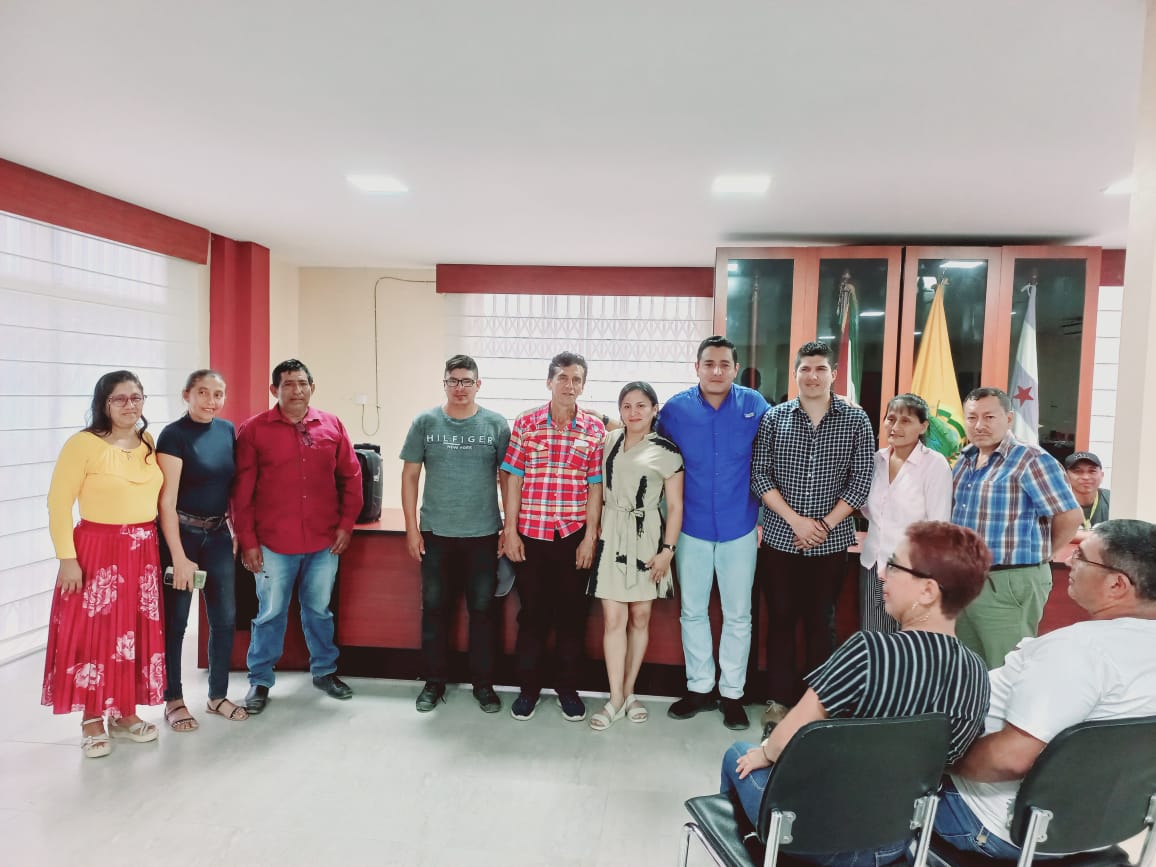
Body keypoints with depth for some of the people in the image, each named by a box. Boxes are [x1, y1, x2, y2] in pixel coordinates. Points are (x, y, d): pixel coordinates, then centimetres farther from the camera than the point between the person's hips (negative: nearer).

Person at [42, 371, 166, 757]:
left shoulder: (150, 444, 7)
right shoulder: (83, 444, -10)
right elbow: (58, 504, -10)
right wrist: (67, 558, -14)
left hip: (143, 552, 5)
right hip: (97, 551, -5)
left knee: (137, 632, 11)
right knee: (93, 632, 3)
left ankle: (124, 713, 26)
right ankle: (92, 720, 18)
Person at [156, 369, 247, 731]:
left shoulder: (227, 430, 4)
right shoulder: (174, 435, -13)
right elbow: (166, 500, -16)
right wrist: (179, 556, -19)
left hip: (218, 534, 6)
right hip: (181, 534, -5)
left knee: (225, 618, 9)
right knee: (175, 620, 6)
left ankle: (217, 695, 25)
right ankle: (173, 700, 21)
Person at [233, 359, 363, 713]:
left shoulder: (332, 426, 3)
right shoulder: (254, 430, -4)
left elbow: (351, 477, 7)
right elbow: (242, 490, -4)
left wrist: (346, 523, 2)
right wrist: (247, 540, -5)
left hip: (324, 541, 2)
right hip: (274, 543, -2)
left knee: (319, 610, 16)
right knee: (271, 614, 10)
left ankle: (325, 671, 34)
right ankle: (260, 681, 27)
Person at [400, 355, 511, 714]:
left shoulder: (496, 424, -1)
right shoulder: (425, 422, 0)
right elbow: (409, 476, 3)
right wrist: (411, 528, -1)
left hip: (483, 535, -1)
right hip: (435, 534, 1)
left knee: (482, 610, 8)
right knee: (434, 608, 10)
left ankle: (483, 683, 23)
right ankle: (434, 681, 26)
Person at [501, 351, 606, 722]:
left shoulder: (595, 429, 0)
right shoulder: (525, 423, 0)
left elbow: (595, 487, 0)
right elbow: (513, 480, 1)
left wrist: (590, 537, -4)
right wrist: (510, 531, -2)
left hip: (574, 536, 0)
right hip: (530, 534, 0)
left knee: (572, 613, 10)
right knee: (532, 612, 10)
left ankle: (568, 687, 27)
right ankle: (529, 687, 26)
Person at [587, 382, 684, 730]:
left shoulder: (666, 451, -2)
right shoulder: (608, 441, 7)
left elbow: (675, 506, -2)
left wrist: (667, 549, -8)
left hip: (647, 537, -1)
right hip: (611, 535, 2)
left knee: (640, 617, 8)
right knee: (613, 618, -2)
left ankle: (629, 692, 22)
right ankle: (616, 698, 7)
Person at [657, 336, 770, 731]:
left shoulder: (754, 405, -7)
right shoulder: (675, 408, -6)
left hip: (739, 528, -1)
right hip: (692, 528, 1)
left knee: (737, 614, 9)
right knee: (693, 611, 12)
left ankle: (732, 693, 26)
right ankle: (699, 688, 29)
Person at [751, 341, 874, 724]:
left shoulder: (855, 420, 0)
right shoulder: (774, 418, 0)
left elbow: (862, 480, -1)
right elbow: (759, 474, -4)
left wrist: (826, 524, -9)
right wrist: (797, 520, -12)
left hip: (831, 542, 0)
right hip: (780, 538, 0)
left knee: (821, 622, 10)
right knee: (781, 619, 8)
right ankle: (780, 699, 21)